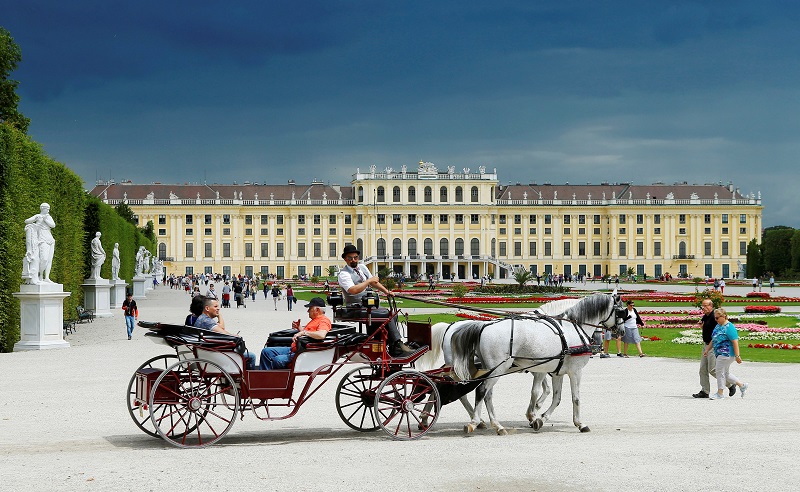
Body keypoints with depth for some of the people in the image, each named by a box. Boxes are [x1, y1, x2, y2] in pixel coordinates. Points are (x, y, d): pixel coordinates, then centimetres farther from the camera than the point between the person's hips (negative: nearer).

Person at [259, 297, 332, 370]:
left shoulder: (324, 321, -11)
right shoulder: (315, 320, 22)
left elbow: (321, 335, -33)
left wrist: (304, 332, -28)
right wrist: (298, 328, 18)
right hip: (294, 349, 11)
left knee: (278, 360, -31)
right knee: (266, 351, 3)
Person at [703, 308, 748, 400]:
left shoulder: (729, 327, -15)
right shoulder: (718, 326, 13)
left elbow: (735, 342, -19)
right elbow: (713, 340, 23)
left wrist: (737, 355, -22)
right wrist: (707, 350, 20)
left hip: (726, 353, -10)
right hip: (719, 354, 10)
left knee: (720, 372, -5)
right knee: (725, 373, 15)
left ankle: (720, 393, 5)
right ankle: (742, 385, 26)